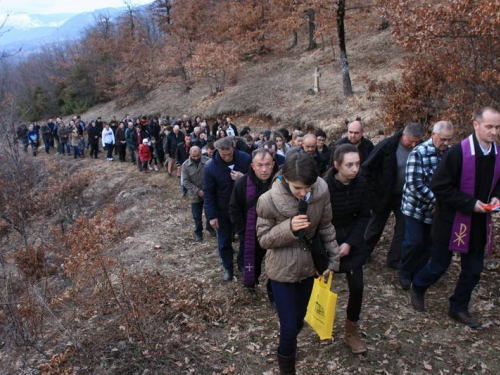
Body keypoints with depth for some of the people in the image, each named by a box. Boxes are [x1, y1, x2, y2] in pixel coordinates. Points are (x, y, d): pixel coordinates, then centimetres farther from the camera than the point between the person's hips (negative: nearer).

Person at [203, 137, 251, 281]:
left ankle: (243, 264, 40)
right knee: (224, 241, 14)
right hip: (222, 211, -1)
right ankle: (228, 267, 37)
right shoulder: (210, 166, -19)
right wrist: (211, 216, -13)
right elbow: (208, 193, -12)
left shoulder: (245, 159, -17)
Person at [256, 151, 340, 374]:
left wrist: (332, 260, 3)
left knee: (299, 319, 22)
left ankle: (288, 346, 55)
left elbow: (326, 227, -1)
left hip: (309, 265, 4)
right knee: (289, 326, 2)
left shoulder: (321, 192, -16)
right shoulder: (268, 201, -25)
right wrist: (288, 228, -30)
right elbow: (263, 239, -14)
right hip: (282, 269, -4)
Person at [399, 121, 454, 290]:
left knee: (428, 244, 10)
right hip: (416, 207, -4)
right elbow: (414, 184, -21)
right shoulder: (418, 153, -17)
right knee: (414, 242, -6)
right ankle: (404, 273, 19)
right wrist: (436, 200, -21)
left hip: (436, 210, 4)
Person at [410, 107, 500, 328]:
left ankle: (459, 308, 32)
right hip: (451, 221, -5)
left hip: (479, 223, 6)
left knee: (474, 270, 12)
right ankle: (417, 289, 37)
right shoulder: (459, 152, -20)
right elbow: (439, 186, -20)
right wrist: (470, 204, -21)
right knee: (439, 265, 8)